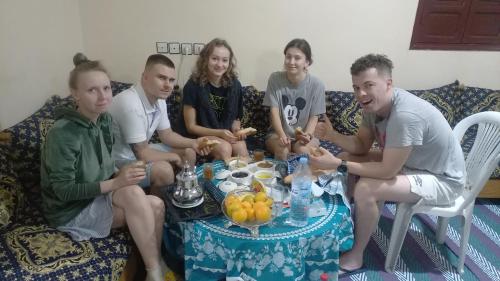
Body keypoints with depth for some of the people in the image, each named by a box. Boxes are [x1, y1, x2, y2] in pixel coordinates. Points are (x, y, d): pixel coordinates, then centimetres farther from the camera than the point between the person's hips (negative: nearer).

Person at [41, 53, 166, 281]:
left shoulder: (104, 119, -1)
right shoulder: (62, 134, -24)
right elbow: (63, 191, -22)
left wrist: (120, 176, -11)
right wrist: (115, 183, -29)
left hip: (98, 199, 7)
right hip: (70, 211, -6)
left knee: (156, 206, -16)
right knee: (132, 193, -31)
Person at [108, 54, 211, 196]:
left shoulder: (159, 100, -3)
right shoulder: (130, 104, -32)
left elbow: (167, 135, 7)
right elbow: (143, 155, -29)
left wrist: (193, 143, -9)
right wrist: (174, 157, -13)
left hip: (138, 152, 9)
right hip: (119, 162, -9)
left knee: (189, 153, 4)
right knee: (164, 170, -29)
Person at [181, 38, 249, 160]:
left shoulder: (234, 85, -3)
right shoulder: (193, 85, -13)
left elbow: (236, 117, 10)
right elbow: (191, 126, -10)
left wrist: (236, 130, -13)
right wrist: (219, 133, -21)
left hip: (227, 134, 3)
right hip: (201, 135, -3)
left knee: (241, 147, -26)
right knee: (224, 148, -29)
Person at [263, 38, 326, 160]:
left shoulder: (316, 85, -11)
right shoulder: (275, 78, -9)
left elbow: (314, 117, -6)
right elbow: (274, 112, -12)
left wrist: (307, 135, -27)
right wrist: (282, 135, -28)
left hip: (304, 133, 0)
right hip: (278, 133, 0)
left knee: (302, 150, -32)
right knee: (282, 150, -32)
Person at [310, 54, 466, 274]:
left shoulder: (405, 115, -35)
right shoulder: (373, 104, -9)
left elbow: (387, 171, -31)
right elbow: (361, 146, 0)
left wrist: (337, 164, -29)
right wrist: (331, 135, -18)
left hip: (441, 179, -9)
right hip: (409, 162, 9)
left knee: (365, 189, -28)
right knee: (348, 157, 3)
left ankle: (355, 255, -4)